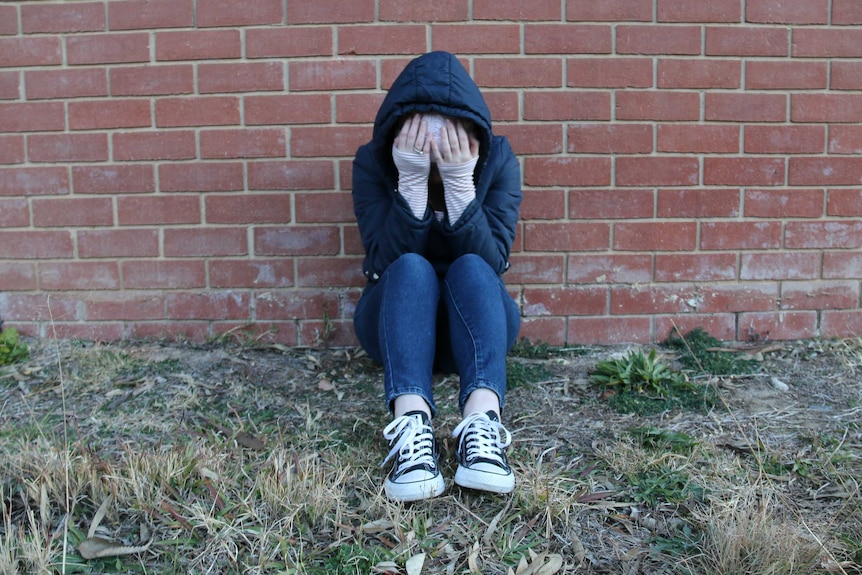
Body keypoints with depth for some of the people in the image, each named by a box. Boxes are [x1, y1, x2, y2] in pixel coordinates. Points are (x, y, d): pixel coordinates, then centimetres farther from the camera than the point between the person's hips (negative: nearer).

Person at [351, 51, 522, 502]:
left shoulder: (497, 160, -10)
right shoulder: (372, 163, -11)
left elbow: (492, 261, -20)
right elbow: (386, 260, -21)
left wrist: (460, 182, -31)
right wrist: (411, 182, -31)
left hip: (477, 320, 1)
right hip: (393, 323, 0)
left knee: (469, 268, -31)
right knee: (412, 268, -31)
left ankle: (483, 419, -50)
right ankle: (412, 422, -49)